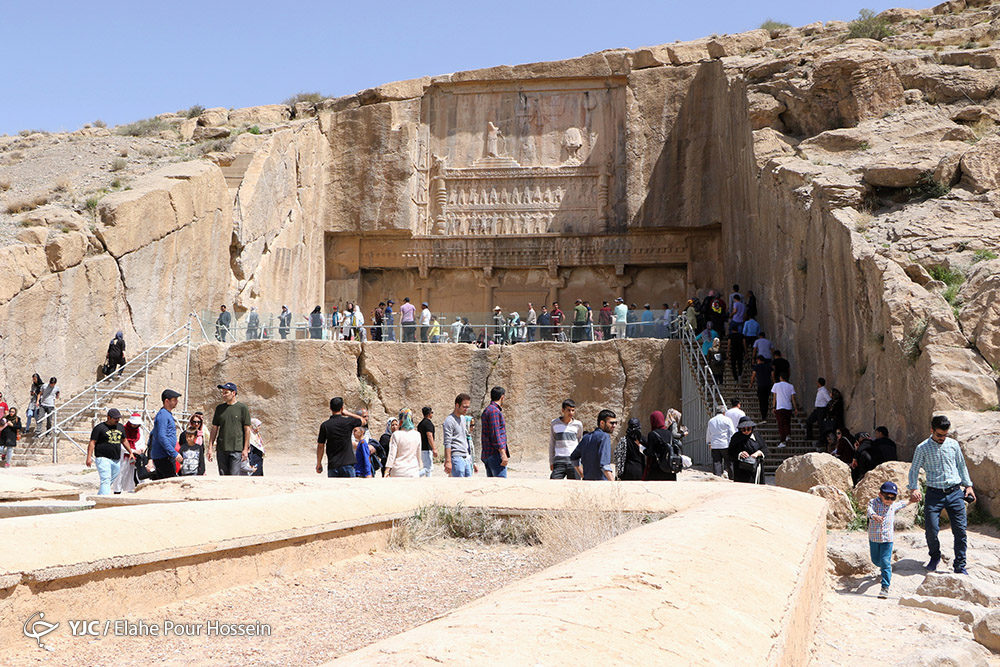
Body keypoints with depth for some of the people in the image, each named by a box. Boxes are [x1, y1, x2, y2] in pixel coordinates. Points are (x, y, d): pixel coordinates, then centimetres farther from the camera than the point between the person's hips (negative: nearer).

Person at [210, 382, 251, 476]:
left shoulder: (242, 408, 1)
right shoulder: (219, 408, 12)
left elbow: (247, 429, 1)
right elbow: (214, 428, 15)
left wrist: (246, 449, -4)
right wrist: (210, 447, 8)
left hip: (237, 448, -4)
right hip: (221, 449, 4)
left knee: (234, 476, -9)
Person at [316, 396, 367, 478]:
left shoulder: (325, 425, -3)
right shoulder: (348, 421, -5)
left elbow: (320, 446, 1)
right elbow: (364, 421, 15)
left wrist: (319, 464, 11)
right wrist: (347, 413, 16)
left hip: (332, 465, 1)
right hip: (347, 464, -1)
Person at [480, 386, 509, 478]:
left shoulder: (487, 410, 20)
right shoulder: (494, 411, -11)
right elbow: (495, 435, -18)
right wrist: (503, 454, -20)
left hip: (487, 455, 10)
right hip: (495, 454, -10)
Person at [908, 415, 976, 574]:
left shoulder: (953, 444, 7)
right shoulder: (922, 448, -2)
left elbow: (961, 465, 18)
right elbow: (914, 470, 4)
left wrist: (968, 485, 15)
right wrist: (913, 488, -10)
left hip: (955, 493, 2)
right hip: (934, 494, -2)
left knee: (960, 530, -1)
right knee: (931, 529, -9)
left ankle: (960, 566, 11)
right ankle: (935, 557, 19)